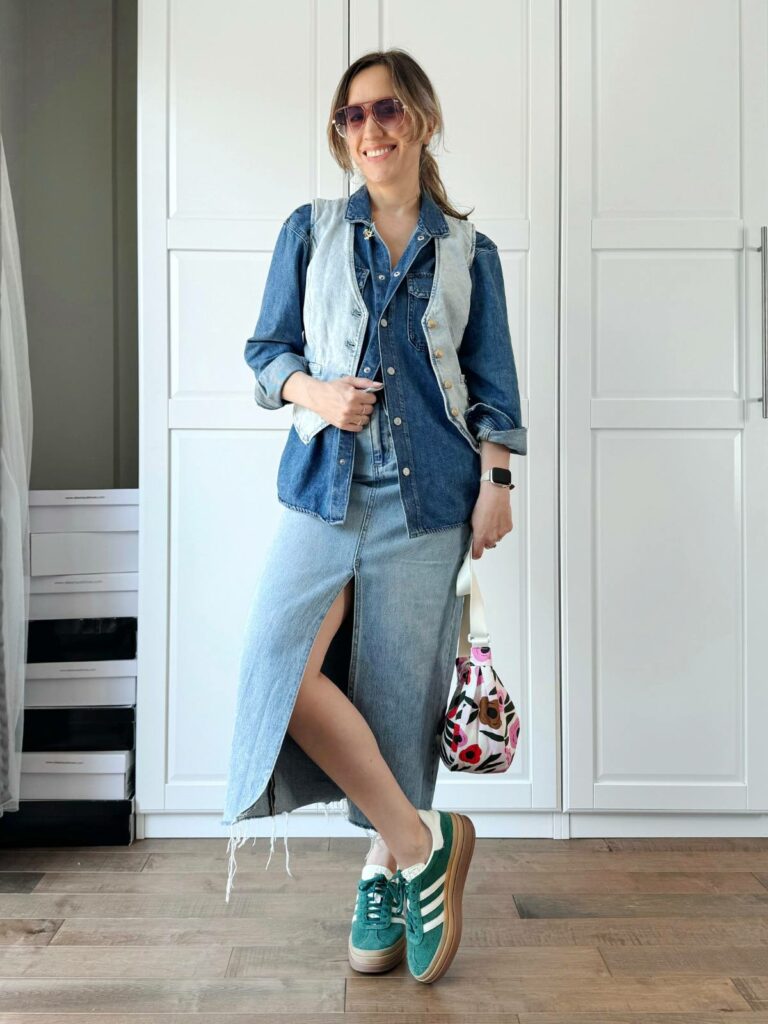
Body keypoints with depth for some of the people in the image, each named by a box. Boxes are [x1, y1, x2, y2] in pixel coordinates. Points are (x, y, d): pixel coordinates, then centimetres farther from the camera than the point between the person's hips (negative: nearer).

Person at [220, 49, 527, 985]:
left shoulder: (469, 253, 10)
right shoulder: (310, 232, 12)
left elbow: (492, 385, 10)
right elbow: (267, 350, 11)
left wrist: (495, 483, -2)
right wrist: (315, 392, -9)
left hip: (427, 493, 0)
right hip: (324, 484, 1)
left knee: (400, 686, 0)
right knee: (284, 667, -15)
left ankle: (383, 873, 20)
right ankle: (423, 841, 1)